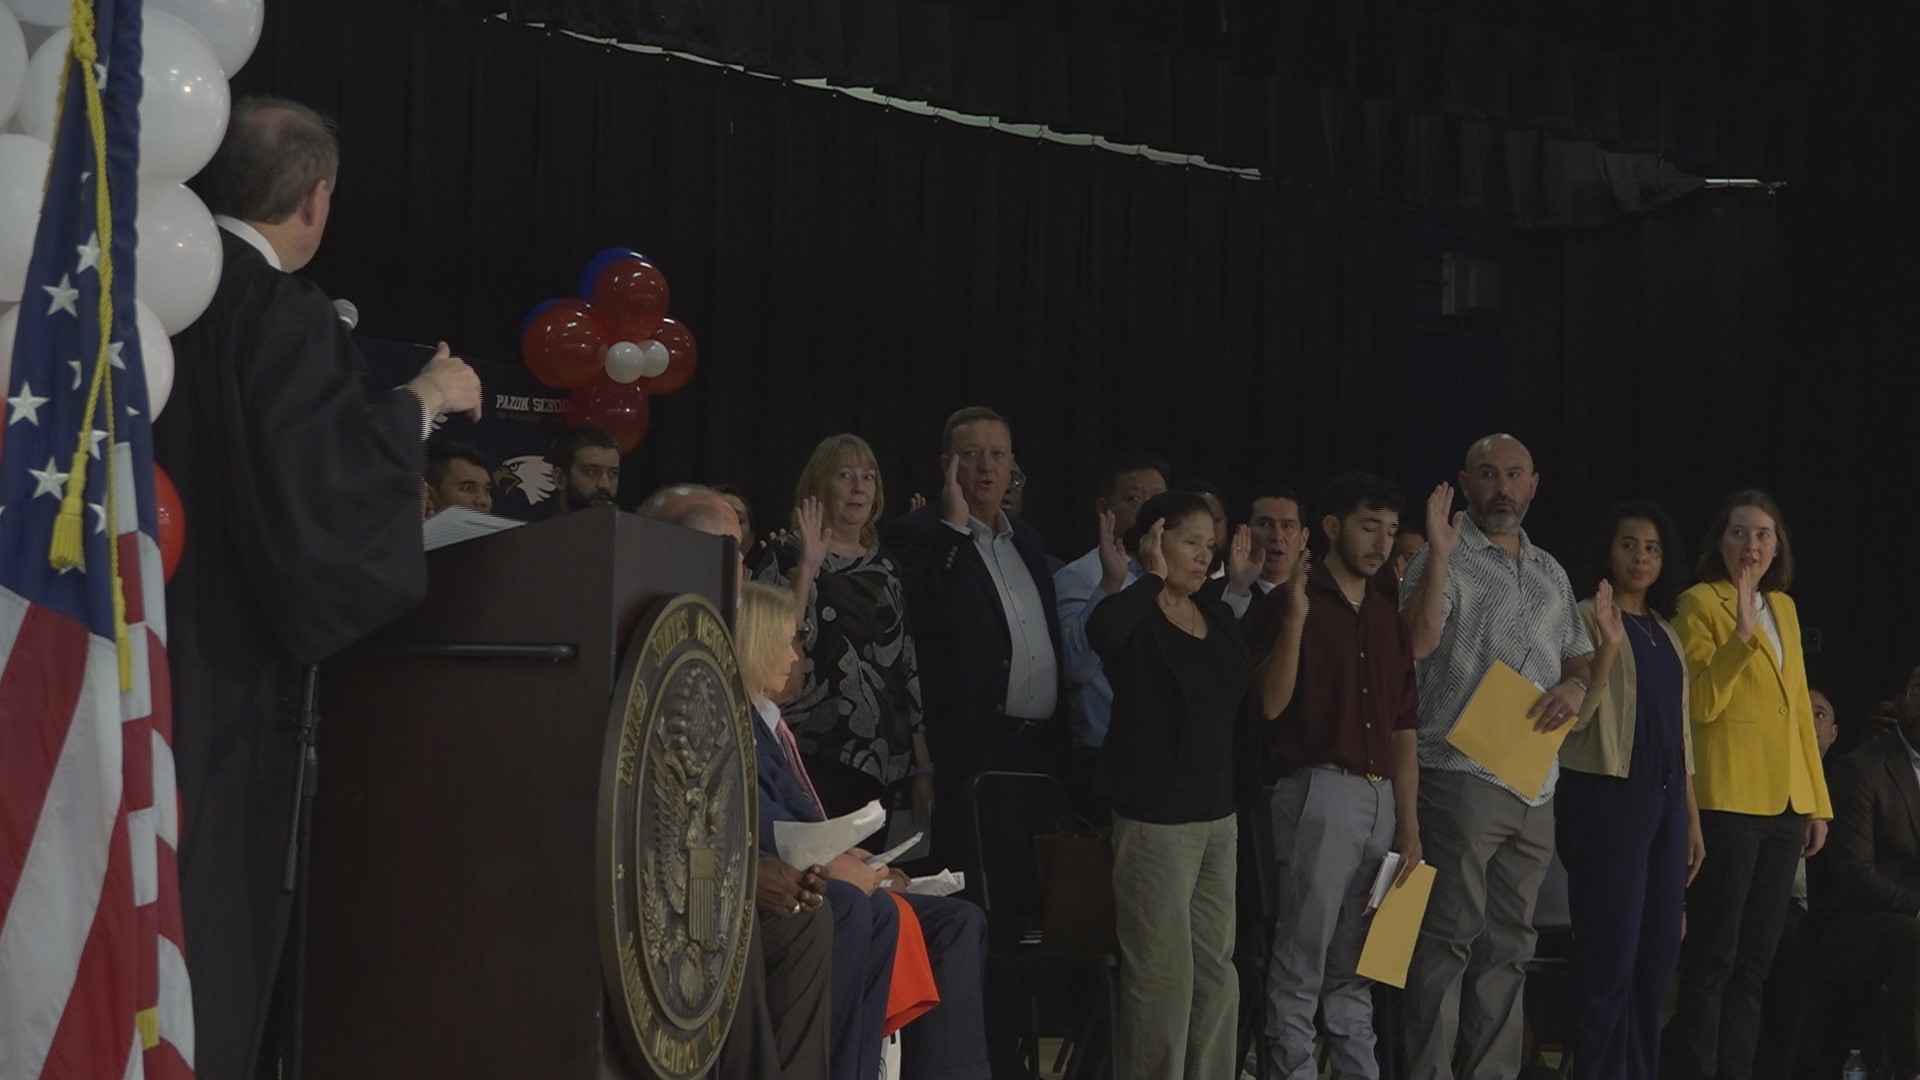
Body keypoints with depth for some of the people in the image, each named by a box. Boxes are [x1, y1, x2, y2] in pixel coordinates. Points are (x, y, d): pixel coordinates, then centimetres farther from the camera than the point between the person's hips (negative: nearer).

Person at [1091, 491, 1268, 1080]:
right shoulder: (1135, 617, -8)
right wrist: (1153, 578, -18)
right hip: (1155, 817, -7)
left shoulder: (1220, 618, 13)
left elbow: (1245, 709, 18)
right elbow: (1102, 631, -33)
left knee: (1216, 972, 7)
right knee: (1162, 976, -7)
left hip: (1219, 816, 7)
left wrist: (1246, 789, 12)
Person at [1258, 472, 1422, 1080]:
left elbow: (1405, 727, 15)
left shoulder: (1389, 619, 16)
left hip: (1381, 798, 6)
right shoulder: (1298, 602, -3)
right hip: (1321, 792, -6)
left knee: (1355, 962, 12)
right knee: (1302, 956, -5)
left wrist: (1410, 826, 12)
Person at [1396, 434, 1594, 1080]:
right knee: (1450, 936, -7)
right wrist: (1440, 553, -25)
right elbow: (1417, 642, -17)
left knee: (1509, 943, 10)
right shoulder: (1445, 559, -2)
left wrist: (1576, 686, 1)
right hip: (1462, 776, -7)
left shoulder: (1550, 572, 18)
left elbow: (1579, 657, 24)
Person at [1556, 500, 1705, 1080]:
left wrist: (1691, 817, 18)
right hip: (1607, 796, -7)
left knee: (1657, 958, 7)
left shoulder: (1666, 632, 17)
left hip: (1664, 799, 7)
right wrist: (1608, 647, -25)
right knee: (1610, 956, -8)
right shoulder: (1586, 618, -4)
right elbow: (1574, 717, -14)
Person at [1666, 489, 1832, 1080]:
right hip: (1728, 801, -7)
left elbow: (1800, 709, 18)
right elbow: (1702, 704, -13)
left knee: (1756, 959, 8)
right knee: (1713, 956, -6)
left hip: (1784, 806, 7)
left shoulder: (1784, 607, 17)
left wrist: (1818, 801, 15)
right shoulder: (1700, 603, -2)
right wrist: (1740, 634, -22)